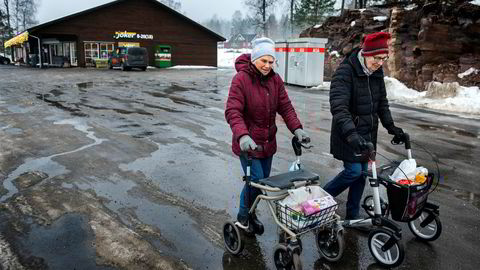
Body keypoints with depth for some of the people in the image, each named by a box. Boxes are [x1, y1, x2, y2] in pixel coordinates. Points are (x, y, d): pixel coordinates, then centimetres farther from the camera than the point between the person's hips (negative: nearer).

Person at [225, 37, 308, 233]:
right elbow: (232, 112, -22)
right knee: (256, 179, -11)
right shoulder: (241, 79, -14)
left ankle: (250, 214, 36)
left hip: (267, 142, 6)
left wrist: (296, 128, -13)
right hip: (248, 142, -6)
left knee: (263, 180, 13)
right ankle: (243, 216, 16)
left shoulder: (275, 80, 5)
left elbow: (285, 107, 3)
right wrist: (242, 135, -38)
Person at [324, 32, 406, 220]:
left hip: (367, 134, 7)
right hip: (348, 134, -7)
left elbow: (382, 102, 16)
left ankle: (353, 215, 24)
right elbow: (338, 106, -30)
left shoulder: (377, 72, 5)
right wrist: (351, 133, -41)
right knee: (354, 171, -9)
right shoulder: (345, 71, -19)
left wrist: (391, 127, 8)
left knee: (362, 172, 10)